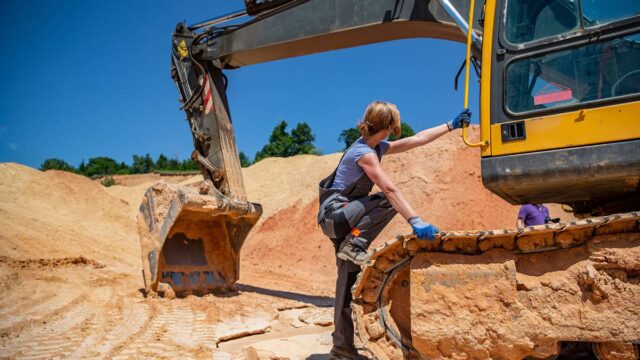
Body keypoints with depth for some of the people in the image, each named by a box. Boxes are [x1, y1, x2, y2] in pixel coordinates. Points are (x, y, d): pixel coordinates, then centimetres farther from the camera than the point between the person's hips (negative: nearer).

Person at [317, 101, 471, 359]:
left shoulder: (379, 147, 10)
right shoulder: (364, 153, -19)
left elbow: (418, 139, 15)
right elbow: (390, 189, -28)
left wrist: (451, 125, 18)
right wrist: (416, 222, -34)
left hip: (345, 217, 9)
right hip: (335, 214, -9)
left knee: (349, 279, 8)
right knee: (390, 202, -19)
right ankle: (354, 245, -16)